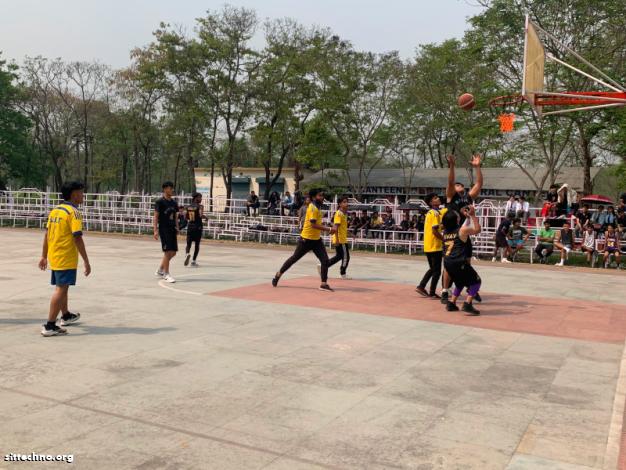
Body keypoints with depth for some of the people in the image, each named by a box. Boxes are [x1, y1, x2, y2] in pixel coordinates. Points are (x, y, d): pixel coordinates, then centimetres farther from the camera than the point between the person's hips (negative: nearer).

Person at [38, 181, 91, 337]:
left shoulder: (55, 210, 10)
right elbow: (77, 238, -19)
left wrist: (44, 256, 20)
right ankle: (49, 326, -7)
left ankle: (66, 316, 41)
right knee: (61, 290, -5)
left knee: (62, 287, 23)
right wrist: (86, 261, -16)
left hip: (54, 258, 8)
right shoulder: (73, 212, -14)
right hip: (66, 259, -8)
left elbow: (47, 235, 13)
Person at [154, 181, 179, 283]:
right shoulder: (160, 202, -7)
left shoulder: (174, 203, 13)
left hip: (172, 229, 7)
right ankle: (166, 274, 0)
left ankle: (160, 270, 25)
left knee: (173, 252, 8)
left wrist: (177, 228, 9)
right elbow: (156, 217, -9)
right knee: (168, 252, -9)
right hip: (164, 230, -7)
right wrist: (155, 230, -16)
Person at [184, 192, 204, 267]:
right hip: (198, 227, -4)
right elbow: (201, 215, -24)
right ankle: (194, 260, 9)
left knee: (188, 244, 9)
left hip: (190, 227, 4)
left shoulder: (188, 207, 8)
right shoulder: (200, 206, -8)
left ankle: (187, 254, -23)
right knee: (197, 244, 9)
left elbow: (186, 218, 12)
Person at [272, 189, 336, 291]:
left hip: (316, 239, 8)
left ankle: (324, 284, -4)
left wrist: (327, 229, 10)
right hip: (306, 239, -8)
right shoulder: (312, 208, -19)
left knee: (325, 260, -6)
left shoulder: (317, 207, 9)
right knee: (294, 258, 8)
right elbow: (313, 225, -28)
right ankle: (279, 274, 27)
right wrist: (329, 229, -28)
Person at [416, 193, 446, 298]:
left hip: (428, 246, 9)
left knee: (432, 269, 20)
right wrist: (444, 240, -13)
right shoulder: (435, 213, -14)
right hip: (435, 246, -9)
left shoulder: (431, 212, 13)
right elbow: (435, 230, -22)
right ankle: (432, 293, 6)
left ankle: (421, 287, 18)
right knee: (437, 271, 1)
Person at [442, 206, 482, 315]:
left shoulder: (445, 231, 12)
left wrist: (467, 217, 33)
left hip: (447, 262, 7)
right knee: (476, 281, 7)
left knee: (460, 282, 29)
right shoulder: (463, 230, -6)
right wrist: (473, 215, 12)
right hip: (459, 262, -7)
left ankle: (451, 303, 23)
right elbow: (477, 230, 10)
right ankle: (467, 305, -6)